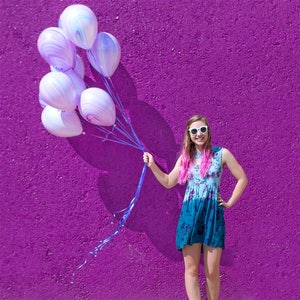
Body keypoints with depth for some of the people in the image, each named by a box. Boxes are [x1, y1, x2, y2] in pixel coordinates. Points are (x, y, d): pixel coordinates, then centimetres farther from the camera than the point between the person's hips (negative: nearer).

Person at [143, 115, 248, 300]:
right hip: (190, 214, 2)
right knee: (191, 269, -1)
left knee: (212, 272, 0)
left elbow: (242, 179, 7)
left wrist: (230, 203, 2)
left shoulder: (221, 154, 2)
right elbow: (168, 182, 19)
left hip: (213, 214, -2)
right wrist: (153, 166, 9)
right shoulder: (185, 158, 11)